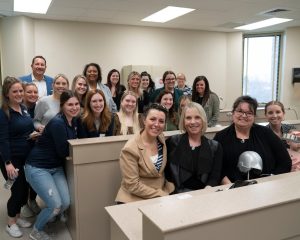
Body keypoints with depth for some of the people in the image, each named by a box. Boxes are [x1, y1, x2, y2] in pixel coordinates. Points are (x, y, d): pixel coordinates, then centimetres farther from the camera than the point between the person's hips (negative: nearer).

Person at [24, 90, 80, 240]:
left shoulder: (74, 121, 3)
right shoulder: (57, 123, -24)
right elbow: (63, 151, -22)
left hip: (56, 167, 8)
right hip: (37, 167, -7)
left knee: (65, 203, -1)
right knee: (55, 205, -11)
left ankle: (50, 216, 32)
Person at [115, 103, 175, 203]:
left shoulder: (162, 138, 0)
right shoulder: (130, 149, -18)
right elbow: (133, 186, -16)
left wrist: (168, 191, -1)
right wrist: (162, 194, -13)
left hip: (163, 193, 5)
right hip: (136, 200, -5)